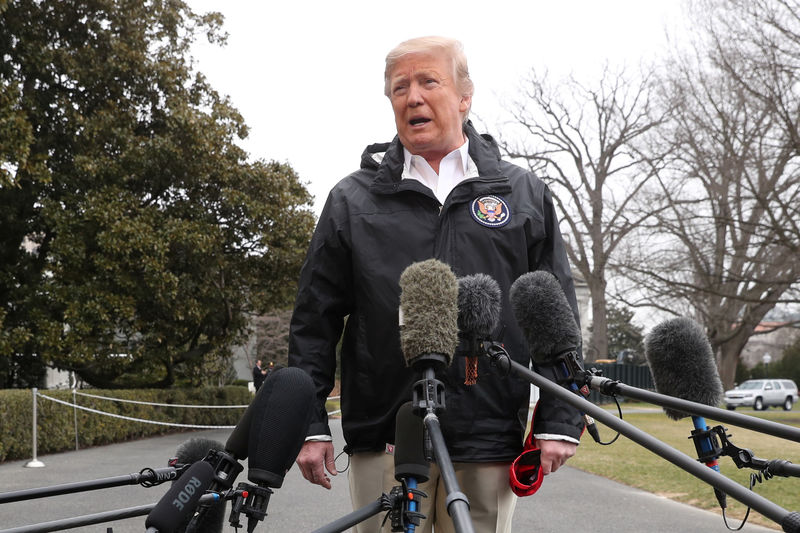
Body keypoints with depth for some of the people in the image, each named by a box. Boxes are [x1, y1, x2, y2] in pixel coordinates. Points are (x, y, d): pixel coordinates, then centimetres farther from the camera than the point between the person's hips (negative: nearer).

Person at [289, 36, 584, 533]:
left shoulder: (525, 193, 10)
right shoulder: (353, 199, 8)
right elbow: (314, 320, 7)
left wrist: (559, 421, 1)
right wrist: (309, 425, 2)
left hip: (489, 440, 1)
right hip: (385, 439, 0)